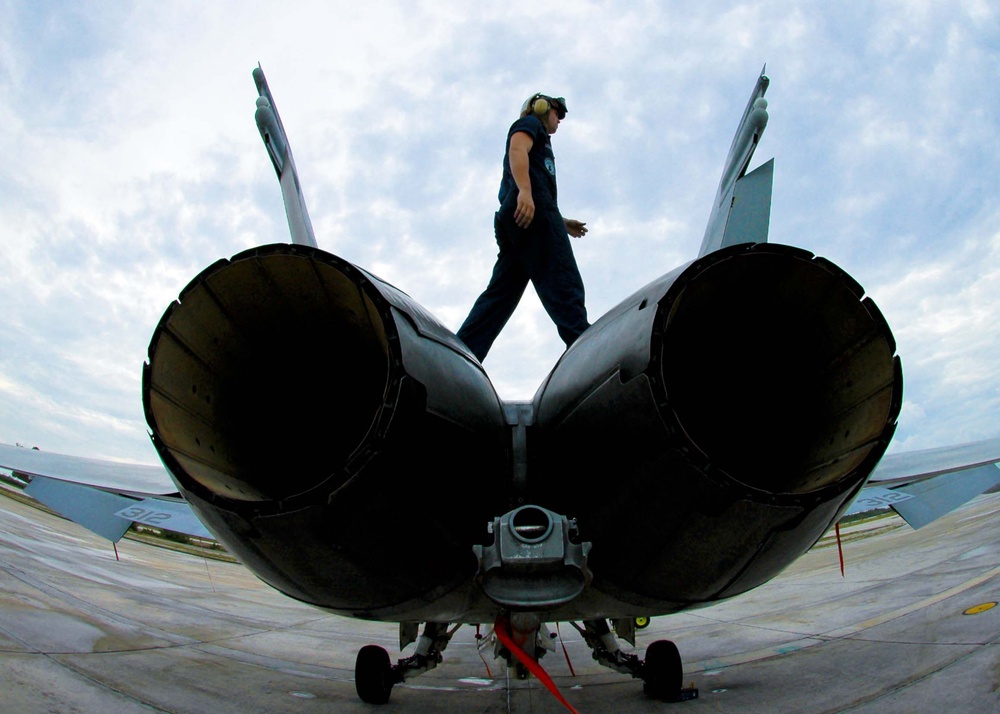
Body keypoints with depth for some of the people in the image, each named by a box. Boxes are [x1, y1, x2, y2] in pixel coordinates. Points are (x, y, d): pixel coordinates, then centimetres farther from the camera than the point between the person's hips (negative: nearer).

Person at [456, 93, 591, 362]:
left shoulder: (539, 140, 41)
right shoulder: (530, 122, 15)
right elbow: (517, 150, -8)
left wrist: (563, 223, 32)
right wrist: (525, 190, -26)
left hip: (512, 218, 9)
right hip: (532, 208, -9)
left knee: (501, 293, -1)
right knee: (563, 285, -19)